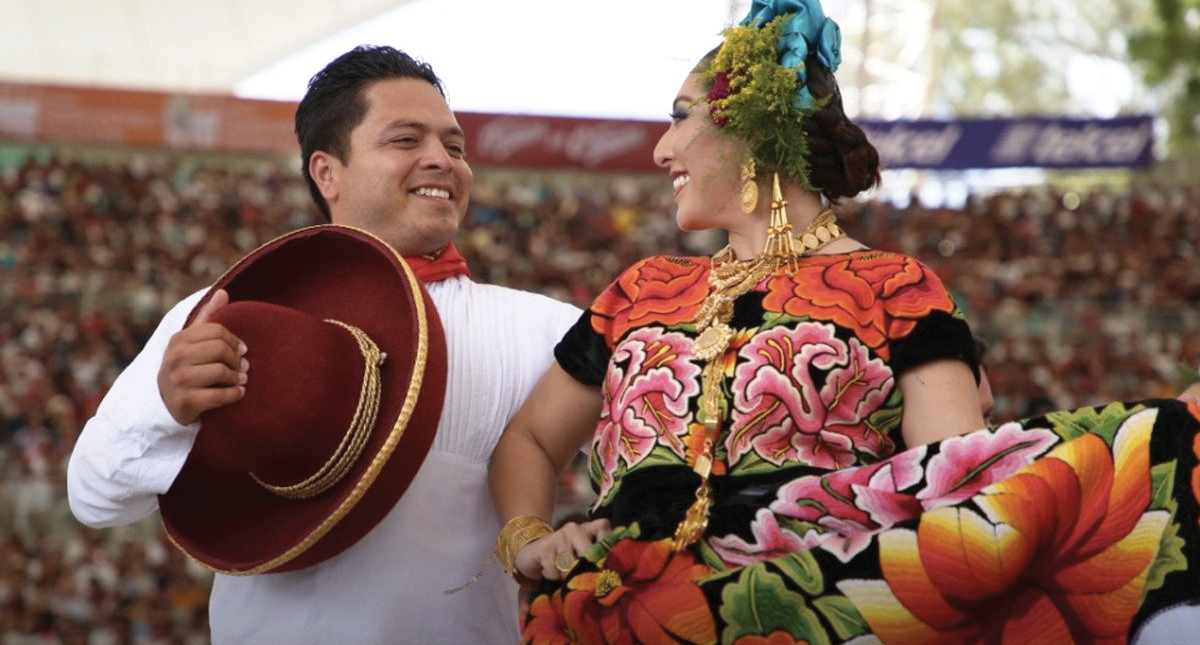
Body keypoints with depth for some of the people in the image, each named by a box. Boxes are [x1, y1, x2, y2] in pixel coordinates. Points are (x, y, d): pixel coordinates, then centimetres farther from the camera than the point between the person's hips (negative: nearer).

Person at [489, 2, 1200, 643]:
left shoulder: (894, 289, 15)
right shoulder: (643, 293, 29)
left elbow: (960, 477, 0)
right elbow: (528, 441, 36)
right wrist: (527, 538, 14)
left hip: (818, 584, -3)